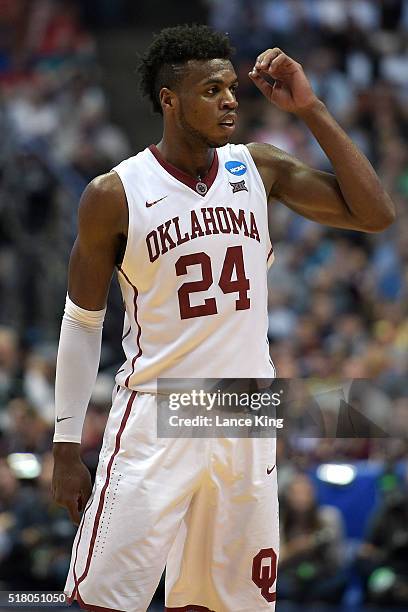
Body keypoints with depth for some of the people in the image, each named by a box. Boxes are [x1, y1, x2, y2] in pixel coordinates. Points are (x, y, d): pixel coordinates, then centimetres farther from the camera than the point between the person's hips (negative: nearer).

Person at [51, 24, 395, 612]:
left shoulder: (258, 168, 4)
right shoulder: (115, 195, -5)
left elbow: (376, 213, -2)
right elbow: (83, 322, 3)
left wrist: (310, 109, -6)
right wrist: (67, 447, 0)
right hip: (155, 422, -3)